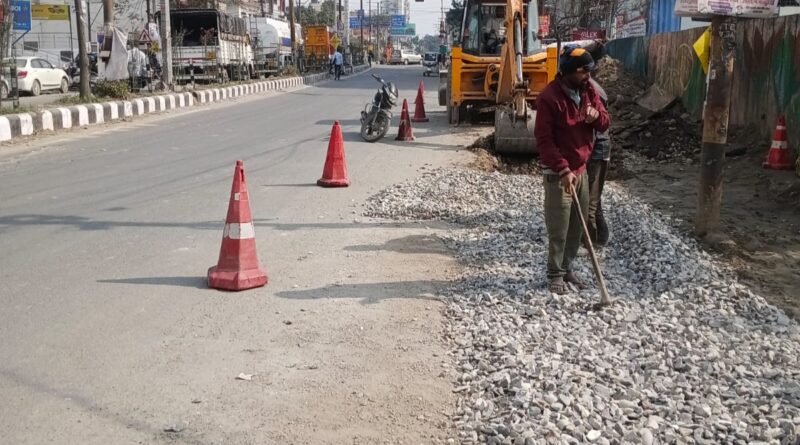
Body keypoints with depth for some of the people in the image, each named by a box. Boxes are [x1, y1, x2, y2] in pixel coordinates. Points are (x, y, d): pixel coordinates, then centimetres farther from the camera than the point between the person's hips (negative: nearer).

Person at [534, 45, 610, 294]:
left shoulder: (588, 90, 4)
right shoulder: (549, 98, -18)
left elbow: (605, 125, 9)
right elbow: (544, 140, -19)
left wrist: (597, 116, -15)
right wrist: (563, 170, -25)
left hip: (582, 170, 7)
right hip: (558, 174, -7)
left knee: (577, 227, 14)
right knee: (558, 229, -1)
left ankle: (567, 268, 29)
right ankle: (555, 274, 14)